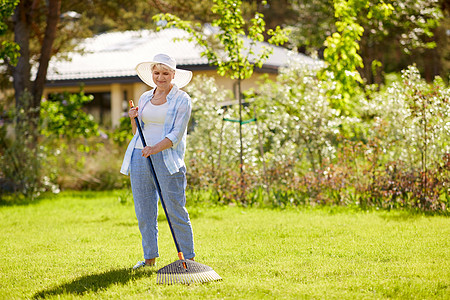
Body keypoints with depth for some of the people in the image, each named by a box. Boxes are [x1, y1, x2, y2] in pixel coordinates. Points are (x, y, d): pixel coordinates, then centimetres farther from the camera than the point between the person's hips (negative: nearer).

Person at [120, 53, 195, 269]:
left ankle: (188, 257, 0)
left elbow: (176, 134, -10)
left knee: (175, 211, -7)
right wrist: (133, 119, 0)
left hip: (166, 159, -5)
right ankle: (149, 257, 14)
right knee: (144, 211, 6)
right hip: (139, 158, 5)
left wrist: (156, 148, -25)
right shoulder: (145, 98, 16)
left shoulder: (181, 100, -1)